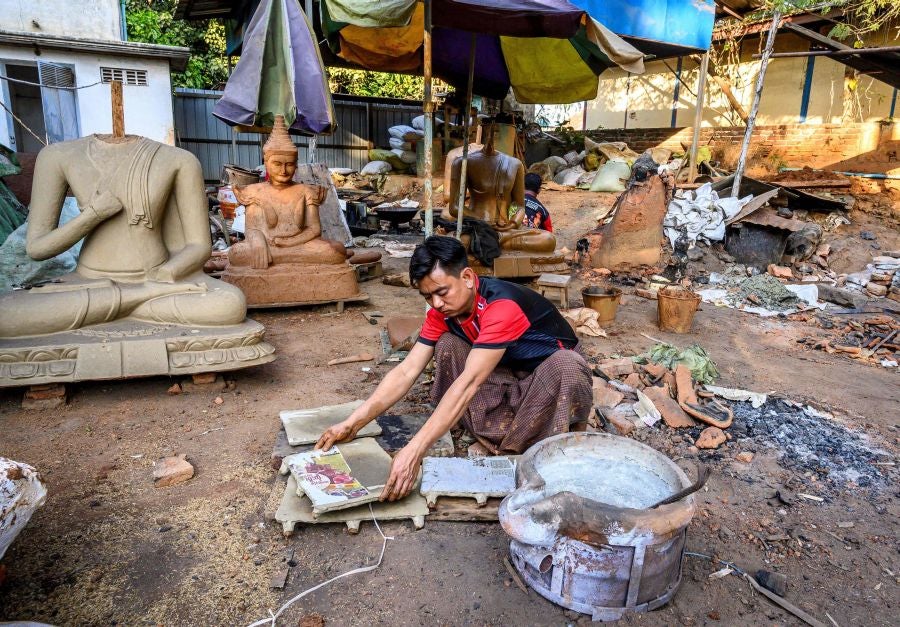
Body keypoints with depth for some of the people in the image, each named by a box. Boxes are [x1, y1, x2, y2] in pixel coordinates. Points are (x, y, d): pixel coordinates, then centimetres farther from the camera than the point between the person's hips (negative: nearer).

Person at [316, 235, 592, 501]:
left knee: (567, 365, -40)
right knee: (447, 346, -17)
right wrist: (352, 424, -27)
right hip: (508, 376, 6)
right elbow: (407, 371, -17)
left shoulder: (502, 305, -36)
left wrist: (414, 451, -50)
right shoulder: (442, 311, -13)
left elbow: (468, 383, -44)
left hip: (552, 370, -5)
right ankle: (499, 436, -13)